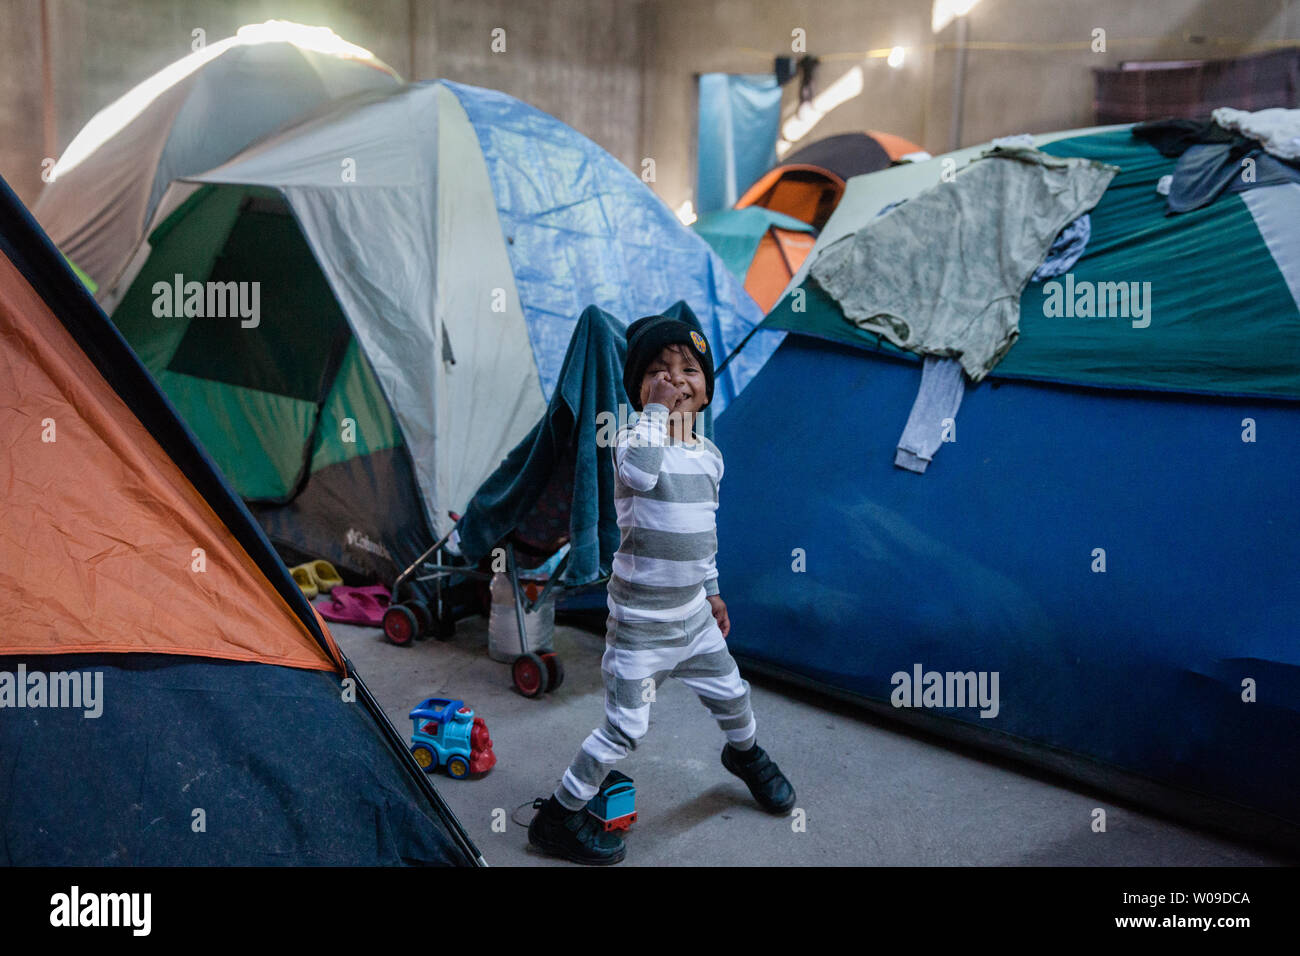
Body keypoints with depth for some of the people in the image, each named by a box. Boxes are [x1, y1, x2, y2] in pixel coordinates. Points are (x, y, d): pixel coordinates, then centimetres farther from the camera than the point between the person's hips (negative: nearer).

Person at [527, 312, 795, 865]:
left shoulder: (710, 455, 4)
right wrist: (656, 410, -31)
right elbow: (643, 473, -43)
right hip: (639, 622, -6)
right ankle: (558, 817, 14)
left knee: (731, 694, 21)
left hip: (692, 614, 6)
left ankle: (745, 755, 55)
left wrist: (712, 590, 21)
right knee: (626, 728, -4)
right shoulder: (635, 442, -17)